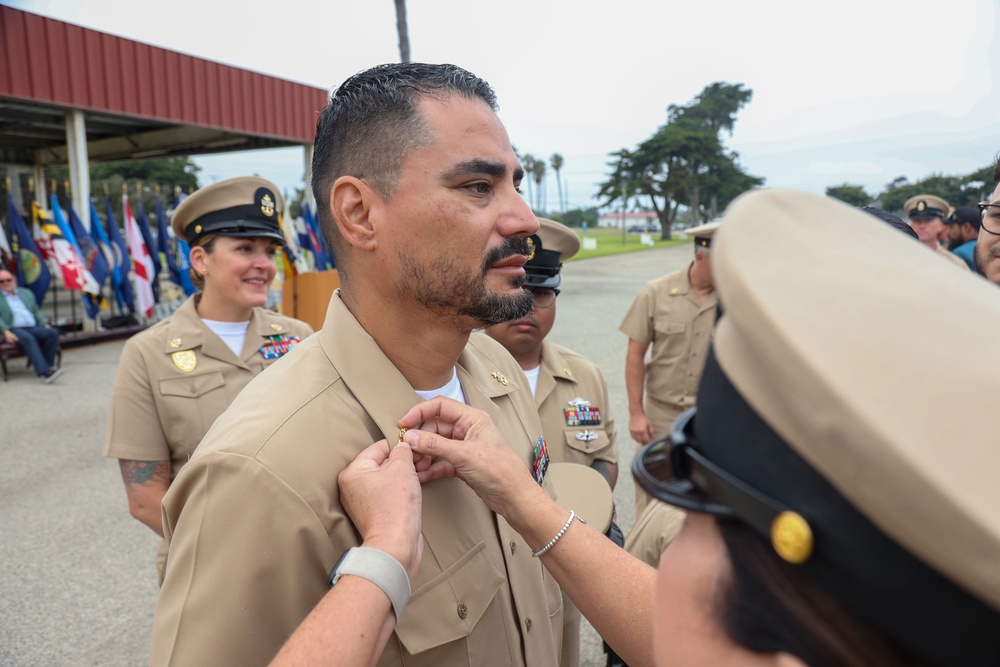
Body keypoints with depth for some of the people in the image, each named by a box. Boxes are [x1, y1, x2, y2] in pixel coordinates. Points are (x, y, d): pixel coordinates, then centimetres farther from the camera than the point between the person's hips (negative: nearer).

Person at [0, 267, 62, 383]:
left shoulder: (26, 293, 24)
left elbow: (36, 312, 24)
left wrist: (45, 324, 7)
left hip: (33, 328, 5)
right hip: (14, 330, -4)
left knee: (53, 333, -27)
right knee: (28, 338, -38)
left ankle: (48, 365, -23)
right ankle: (44, 372, -49)